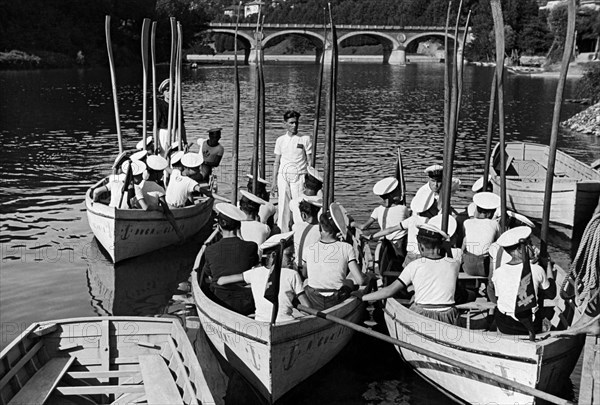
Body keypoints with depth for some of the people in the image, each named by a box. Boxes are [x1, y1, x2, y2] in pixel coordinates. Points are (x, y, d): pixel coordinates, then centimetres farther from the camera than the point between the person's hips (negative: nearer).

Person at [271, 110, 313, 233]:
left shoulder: (305, 139, 2)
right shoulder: (280, 140, 9)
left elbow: (309, 161, 3)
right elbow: (276, 162, 13)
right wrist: (274, 181, 8)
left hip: (298, 176, -2)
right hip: (283, 175, 2)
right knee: (283, 205, 2)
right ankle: (283, 233, 8)